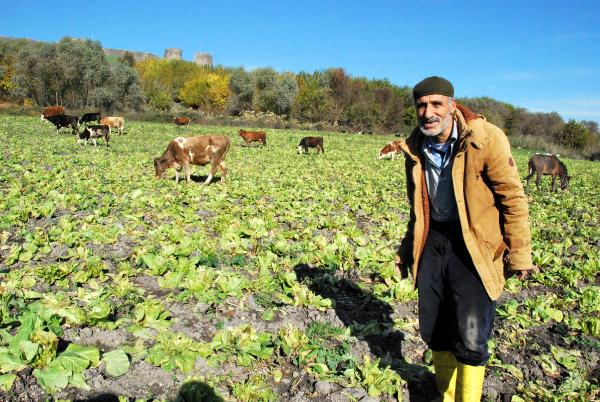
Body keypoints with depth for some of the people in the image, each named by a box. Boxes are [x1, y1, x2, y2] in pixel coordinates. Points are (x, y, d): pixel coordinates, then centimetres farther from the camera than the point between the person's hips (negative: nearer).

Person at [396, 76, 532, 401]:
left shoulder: (486, 139, -16)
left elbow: (513, 197, -9)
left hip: (475, 245, -5)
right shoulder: (415, 147, 1)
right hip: (433, 240, 5)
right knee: (433, 331, 13)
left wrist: (519, 252, -7)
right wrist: (407, 250, 19)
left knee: (470, 337, -5)